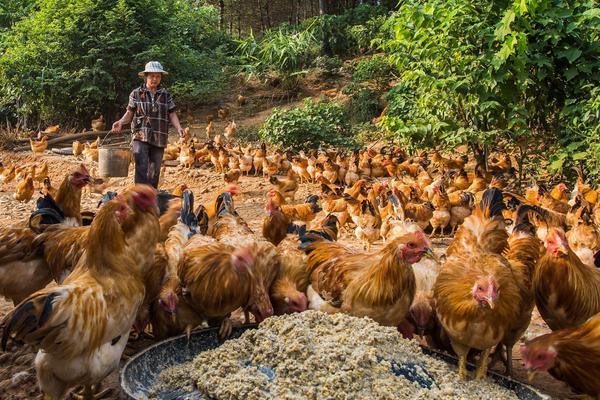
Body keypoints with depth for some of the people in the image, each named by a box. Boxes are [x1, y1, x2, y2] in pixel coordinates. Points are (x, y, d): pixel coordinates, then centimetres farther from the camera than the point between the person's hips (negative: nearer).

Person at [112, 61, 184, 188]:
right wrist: (121, 122, -13)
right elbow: (130, 113, 7)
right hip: (140, 136, -3)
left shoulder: (166, 94, 9)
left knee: (155, 171, 10)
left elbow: (172, 114, 6)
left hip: (159, 139, 3)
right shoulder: (136, 93, 4)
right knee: (141, 168, -16)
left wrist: (178, 127, -12)